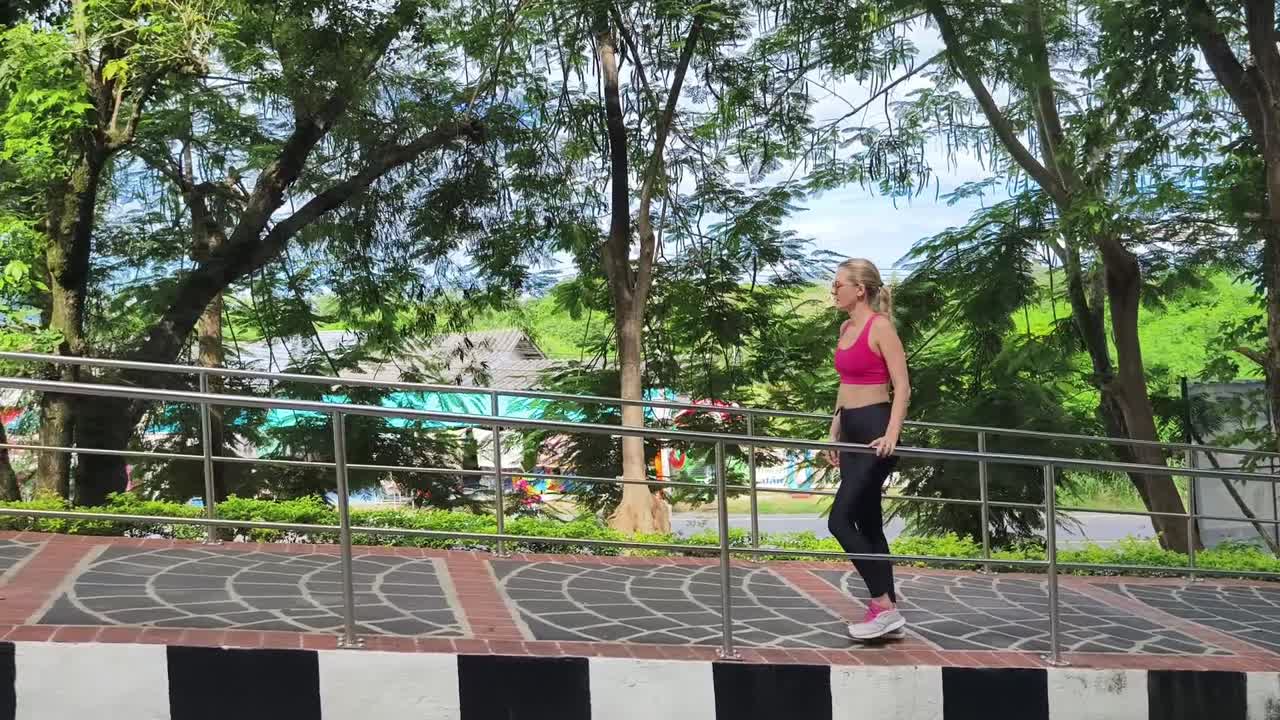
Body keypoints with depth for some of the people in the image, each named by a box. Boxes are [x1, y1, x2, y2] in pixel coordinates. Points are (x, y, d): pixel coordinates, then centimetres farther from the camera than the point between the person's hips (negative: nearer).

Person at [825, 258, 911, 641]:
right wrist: (835, 432, 19)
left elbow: (902, 386, -17)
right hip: (851, 431, 9)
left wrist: (891, 435, -27)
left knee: (840, 520, -12)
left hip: (874, 429, -9)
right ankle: (889, 613, 16)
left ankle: (883, 605, -5)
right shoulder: (846, 328, 13)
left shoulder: (880, 326, -11)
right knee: (868, 524, 10)